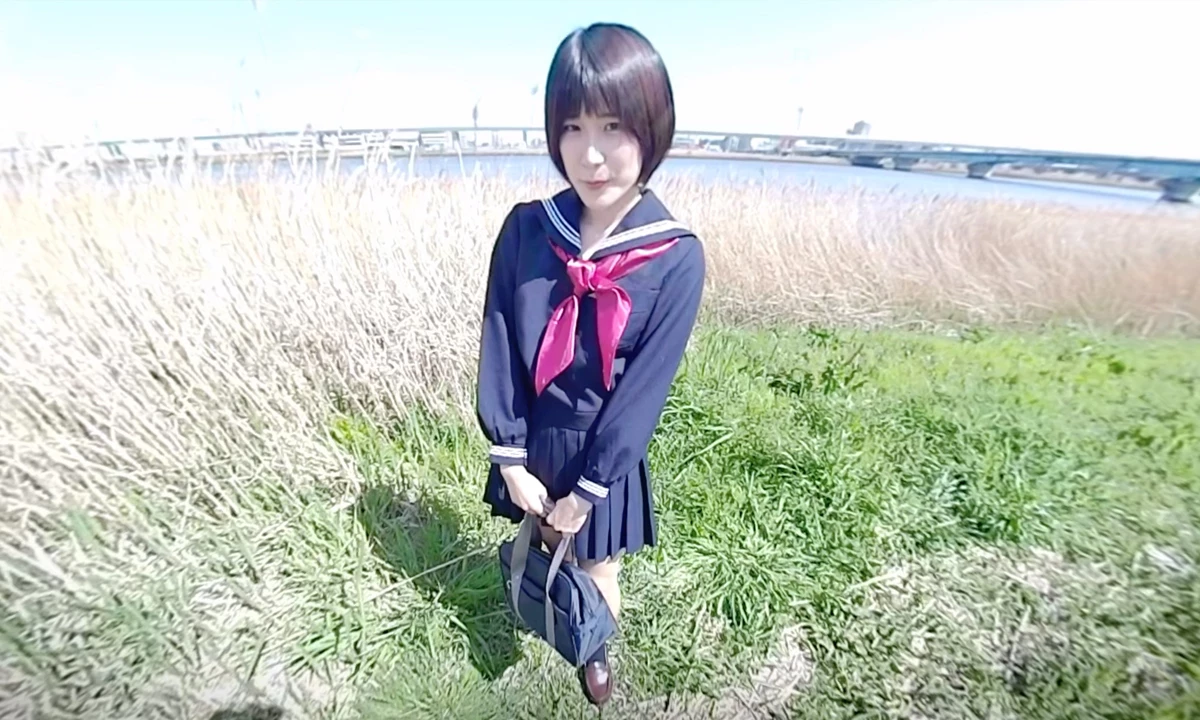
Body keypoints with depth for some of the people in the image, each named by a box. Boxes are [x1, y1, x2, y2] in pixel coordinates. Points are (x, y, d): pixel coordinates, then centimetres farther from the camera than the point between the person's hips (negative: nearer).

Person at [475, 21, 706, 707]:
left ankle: (597, 651, 55)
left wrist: (585, 493, -13)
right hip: (531, 438, 3)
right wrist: (512, 460, -10)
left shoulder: (676, 257, -19)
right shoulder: (525, 228, -12)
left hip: (604, 451, -2)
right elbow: (498, 348, -9)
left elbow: (644, 390, -17)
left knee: (595, 568, 20)